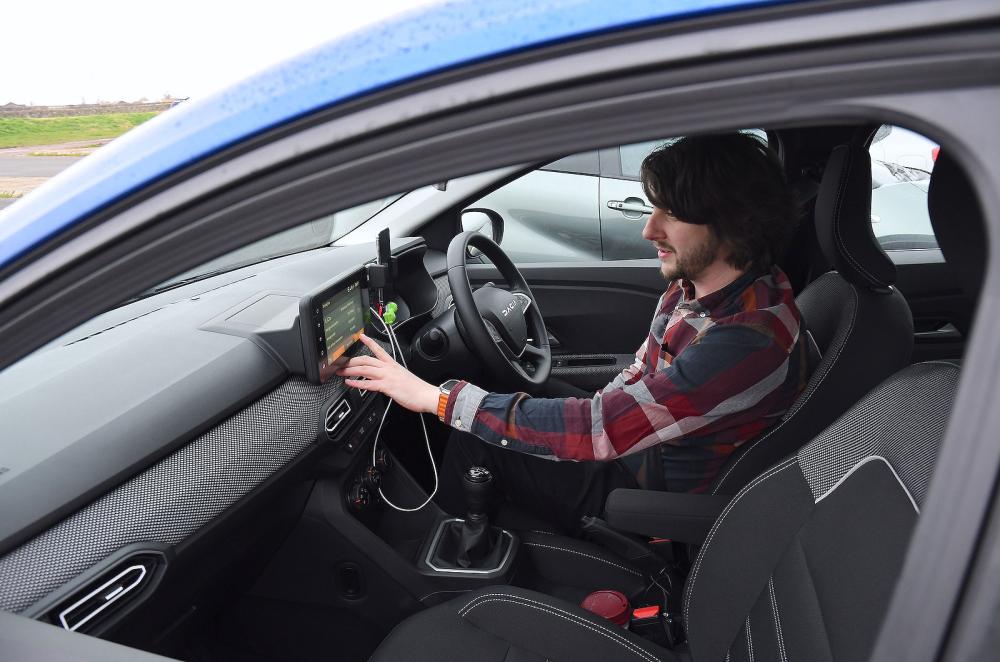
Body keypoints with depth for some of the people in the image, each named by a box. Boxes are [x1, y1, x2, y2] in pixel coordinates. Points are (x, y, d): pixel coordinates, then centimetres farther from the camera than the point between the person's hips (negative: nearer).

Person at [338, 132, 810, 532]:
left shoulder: (750, 342, -35)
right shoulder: (696, 284, -5)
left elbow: (599, 428, -37)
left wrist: (438, 398, -34)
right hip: (636, 444, 8)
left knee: (473, 445, -7)